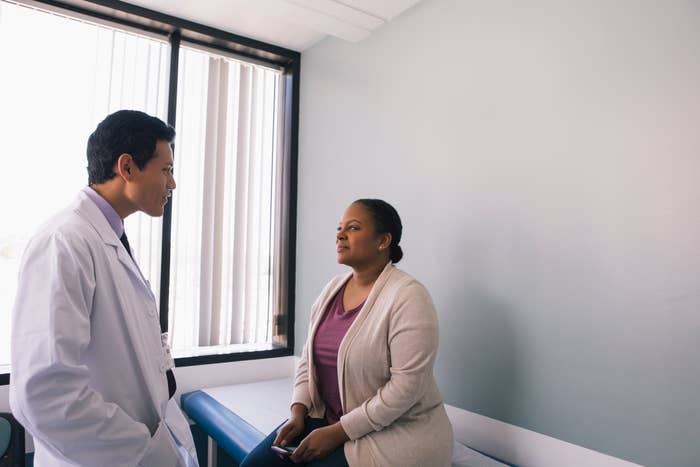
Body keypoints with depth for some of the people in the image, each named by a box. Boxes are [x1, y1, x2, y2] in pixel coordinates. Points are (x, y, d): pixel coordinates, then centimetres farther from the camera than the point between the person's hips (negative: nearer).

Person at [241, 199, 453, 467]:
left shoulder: (408, 296, -19)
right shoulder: (333, 289, 4)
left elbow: (406, 386, -22)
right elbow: (308, 358, 10)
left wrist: (337, 433, -19)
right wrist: (298, 413, -5)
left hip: (396, 430, -6)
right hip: (327, 417, 6)